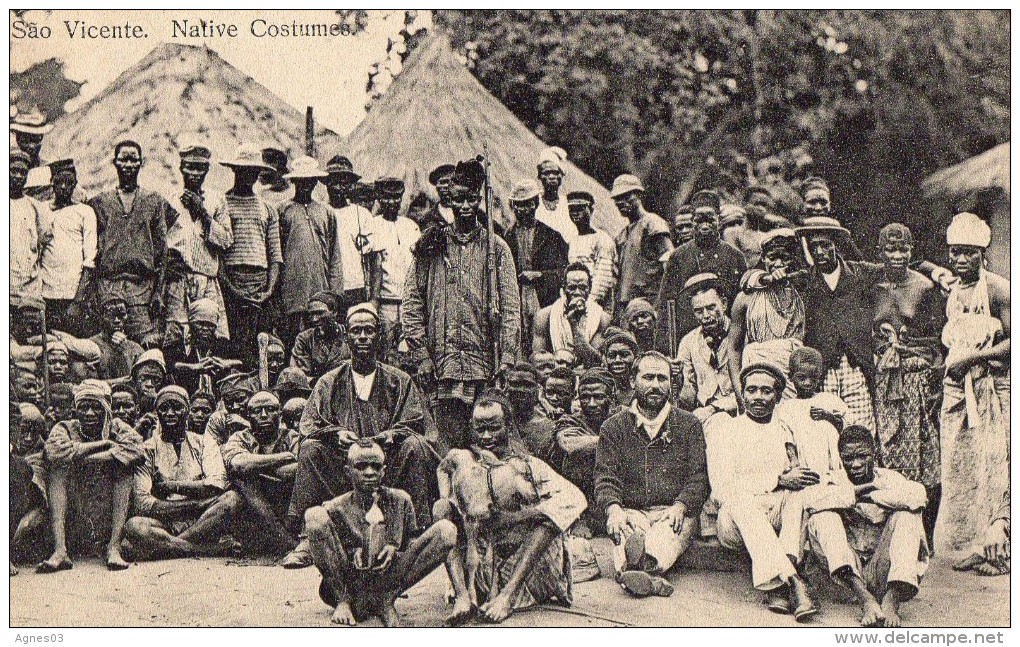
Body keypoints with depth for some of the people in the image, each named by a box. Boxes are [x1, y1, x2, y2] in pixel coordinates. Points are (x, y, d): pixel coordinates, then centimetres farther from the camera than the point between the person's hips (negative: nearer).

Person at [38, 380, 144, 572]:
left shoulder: (117, 429, 9)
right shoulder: (65, 429, 8)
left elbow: (135, 448, -17)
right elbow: (55, 452, -18)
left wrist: (80, 458, -16)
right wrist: (104, 444, -12)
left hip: (109, 518, 0)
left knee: (124, 466, -17)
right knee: (59, 468, -18)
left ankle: (114, 547, -25)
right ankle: (60, 550, -29)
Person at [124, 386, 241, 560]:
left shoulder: (204, 443, 13)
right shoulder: (147, 449, 7)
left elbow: (217, 485, -6)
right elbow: (141, 503, -8)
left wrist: (171, 485, -8)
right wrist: (194, 504, -13)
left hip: (200, 522, 1)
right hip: (164, 524, -1)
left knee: (231, 498, -26)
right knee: (133, 527, -33)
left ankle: (163, 546, -23)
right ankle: (212, 549, -27)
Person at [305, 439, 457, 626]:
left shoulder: (400, 501, 6)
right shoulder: (336, 508, 1)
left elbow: (413, 538, 16)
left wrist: (395, 548, -7)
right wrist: (352, 551, -13)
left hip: (387, 581, 1)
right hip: (347, 582, -1)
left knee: (447, 530, -16)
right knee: (314, 516, -23)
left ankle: (386, 599, -12)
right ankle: (343, 601, -12)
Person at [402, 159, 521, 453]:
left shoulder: (497, 248, 10)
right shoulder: (431, 247, 9)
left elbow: (510, 309, 5)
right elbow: (411, 306, 6)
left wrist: (507, 361, -4)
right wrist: (421, 357, -3)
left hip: (486, 365, 1)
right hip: (444, 366, 0)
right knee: (450, 446, -3)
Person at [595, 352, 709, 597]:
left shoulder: (689, 425, 17)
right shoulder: (614, 427, 17)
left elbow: (699, 477, 7)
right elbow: (605, 478, 7)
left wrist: (680, 506, -14)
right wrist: (613, 508, -16)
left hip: (673, 512, 0)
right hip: (631, 512, 0)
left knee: (669, 531, -35)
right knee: (623, 529, -35)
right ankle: (651, 578, -63)